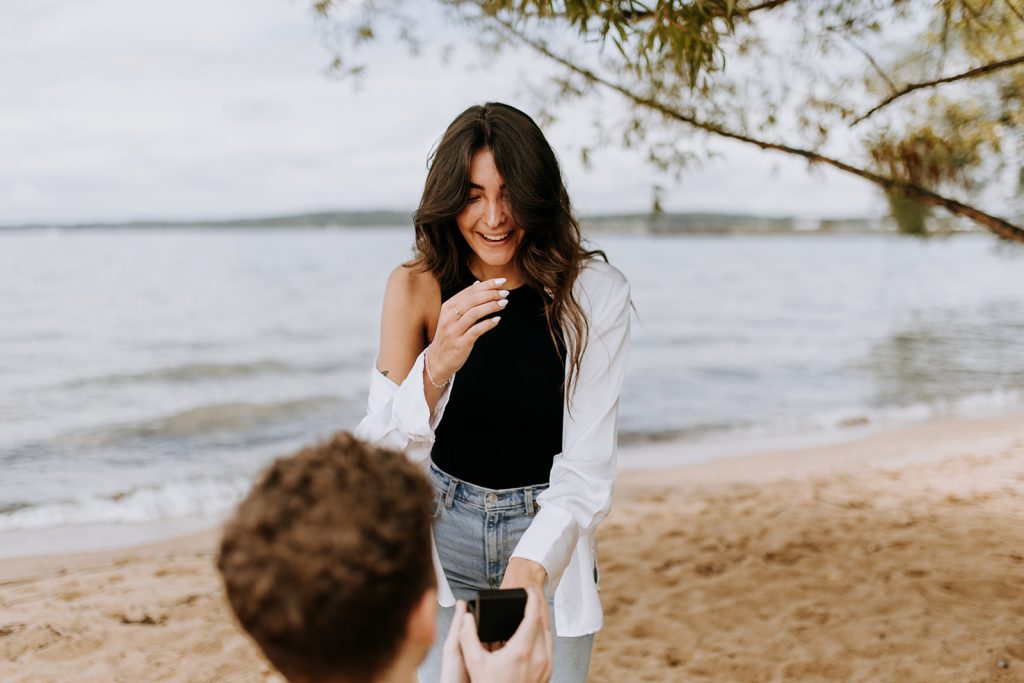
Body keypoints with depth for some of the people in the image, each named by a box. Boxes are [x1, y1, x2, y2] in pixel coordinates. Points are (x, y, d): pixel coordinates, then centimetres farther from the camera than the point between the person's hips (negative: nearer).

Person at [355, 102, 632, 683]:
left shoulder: (595, 293, -14)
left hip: (549, 535, -1)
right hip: (440, 532, 1)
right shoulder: (416, 287, -10)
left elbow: (587, 464, -16)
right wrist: (436, 367, -33)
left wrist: (530, 566, -31)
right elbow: (380, 449, -14)